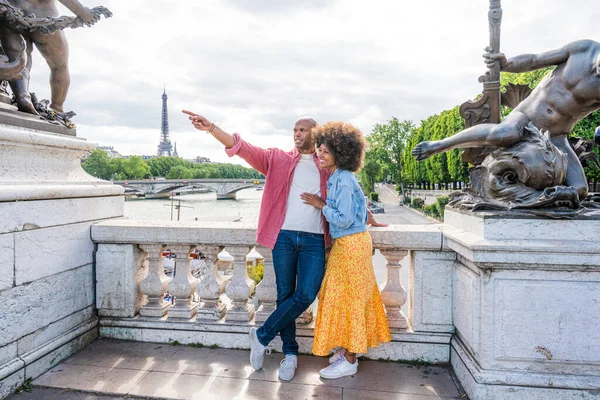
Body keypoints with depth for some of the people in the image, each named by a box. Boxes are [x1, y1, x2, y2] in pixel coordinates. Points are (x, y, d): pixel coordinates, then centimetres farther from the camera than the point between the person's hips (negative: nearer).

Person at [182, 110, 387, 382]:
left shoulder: (327, 168, 14)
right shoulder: (278, 159, 9)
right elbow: (245, 149, -3)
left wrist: (370, 219, 30)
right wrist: (211, 128, -16)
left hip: (314, 240, 1)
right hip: (284, 236, -1)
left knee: (306, 295, -10)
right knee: (285, 295, 6)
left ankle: (262, 336, 12)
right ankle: (290, 353, 24)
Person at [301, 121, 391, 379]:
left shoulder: (343, 180, -19)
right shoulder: (336, 178, 10)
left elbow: (344, 219, -24)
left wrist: (320, 205, -14)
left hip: (352, 244, -10)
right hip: (344, 244, 10)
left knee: (348, 298, -1)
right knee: (344, 298, 17)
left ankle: (349, 361, 13)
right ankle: (348, 348, 31)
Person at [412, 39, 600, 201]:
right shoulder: (584, 47, -8)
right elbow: (533, 60, 1)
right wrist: (505, 63, -15)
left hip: (554, 140, 2)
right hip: (523, 120, -2)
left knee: (579, 191, -19)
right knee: (504, 135, -41)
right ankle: (439, 145, -21)